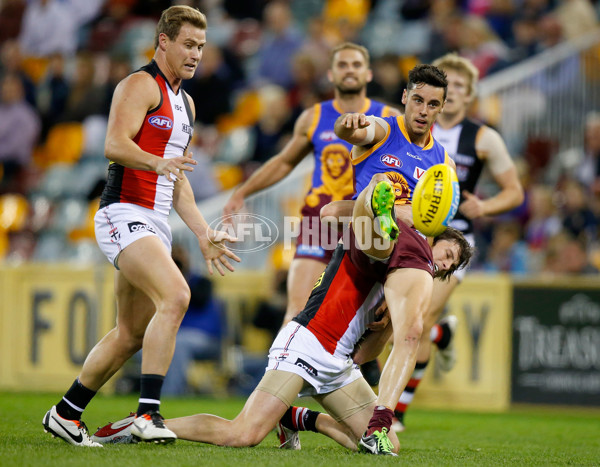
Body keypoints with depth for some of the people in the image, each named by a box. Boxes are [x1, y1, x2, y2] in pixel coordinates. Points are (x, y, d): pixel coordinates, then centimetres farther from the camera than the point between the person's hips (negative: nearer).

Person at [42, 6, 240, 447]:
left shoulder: (185, 101, 21)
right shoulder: (141, 85, -7)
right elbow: (115, 145, -22)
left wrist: (204, 234, 22)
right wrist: (157, 162, -39)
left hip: (155, 223, 10)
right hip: (125, 214, -10)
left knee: (131, 335, 11)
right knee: (176, 296, -27)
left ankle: (66, 414, 23)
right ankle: (148, 413, -29)